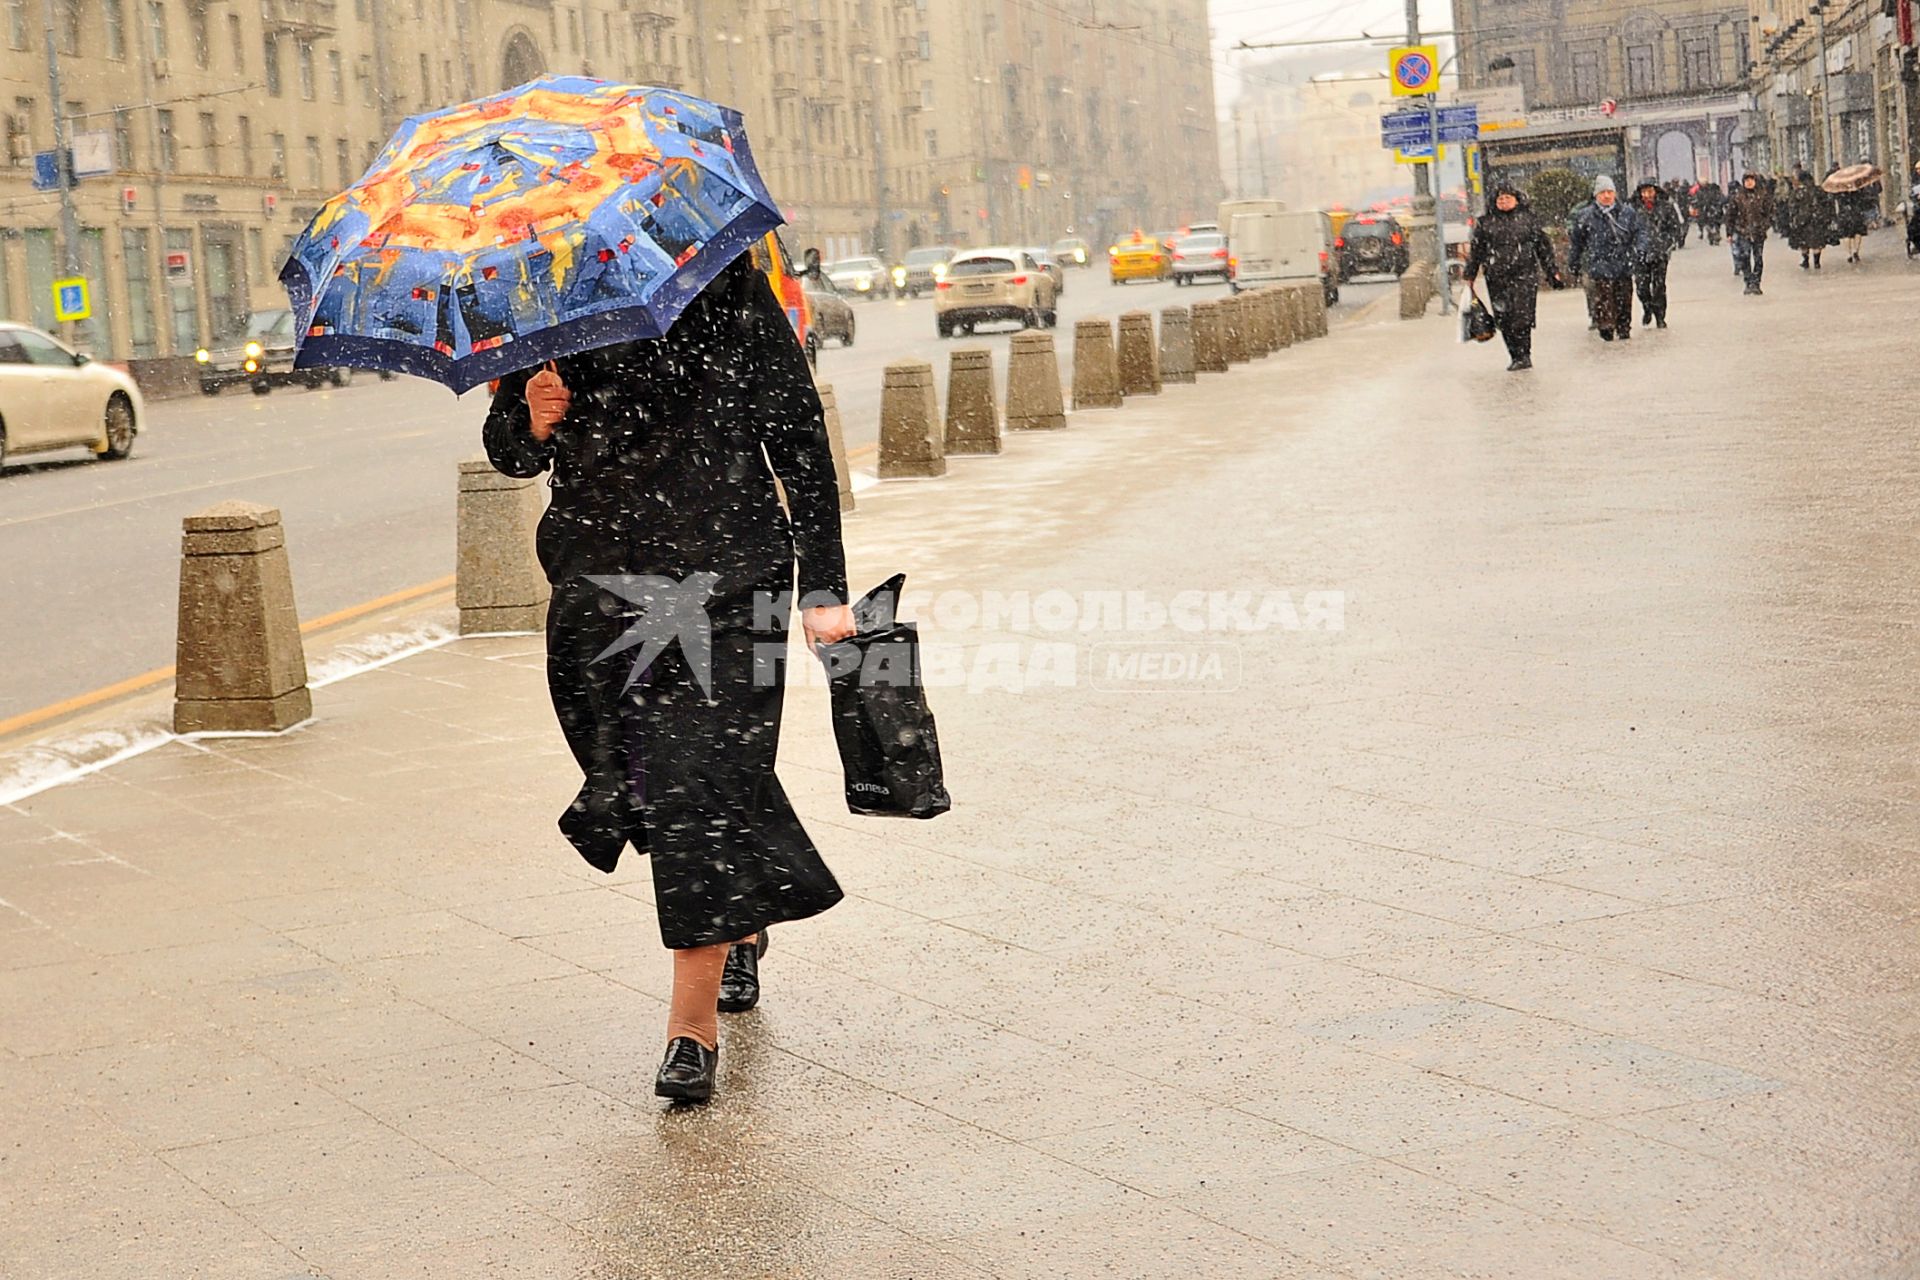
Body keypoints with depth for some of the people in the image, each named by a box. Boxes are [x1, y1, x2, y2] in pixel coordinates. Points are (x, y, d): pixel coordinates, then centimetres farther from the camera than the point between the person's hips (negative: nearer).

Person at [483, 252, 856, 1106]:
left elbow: (799, 437, 0)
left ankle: (693, 1024, -6)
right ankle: (742, 929, 38)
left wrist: (824, 587, -3)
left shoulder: (732, 294, -2)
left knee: (704, 776, -11)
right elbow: (508, 455, 13)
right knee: (636, 778, 9)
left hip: (723, 572, -4)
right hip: (597, 584, 4)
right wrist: (533, 423, -13)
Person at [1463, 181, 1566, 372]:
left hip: (1525, 276, -2)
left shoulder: (1528, 219, 8)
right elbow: (1475, 252, 13)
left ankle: (1523, 355, -6)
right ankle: (1517, 356, 9)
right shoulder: (1486, 223, 10)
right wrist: (1469, 277, 10)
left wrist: (1552, 272, 10)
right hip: (1497, 278, 2)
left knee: (1522, 317, -12)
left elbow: (1544, 247, 12)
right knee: (1504, 320, 0)